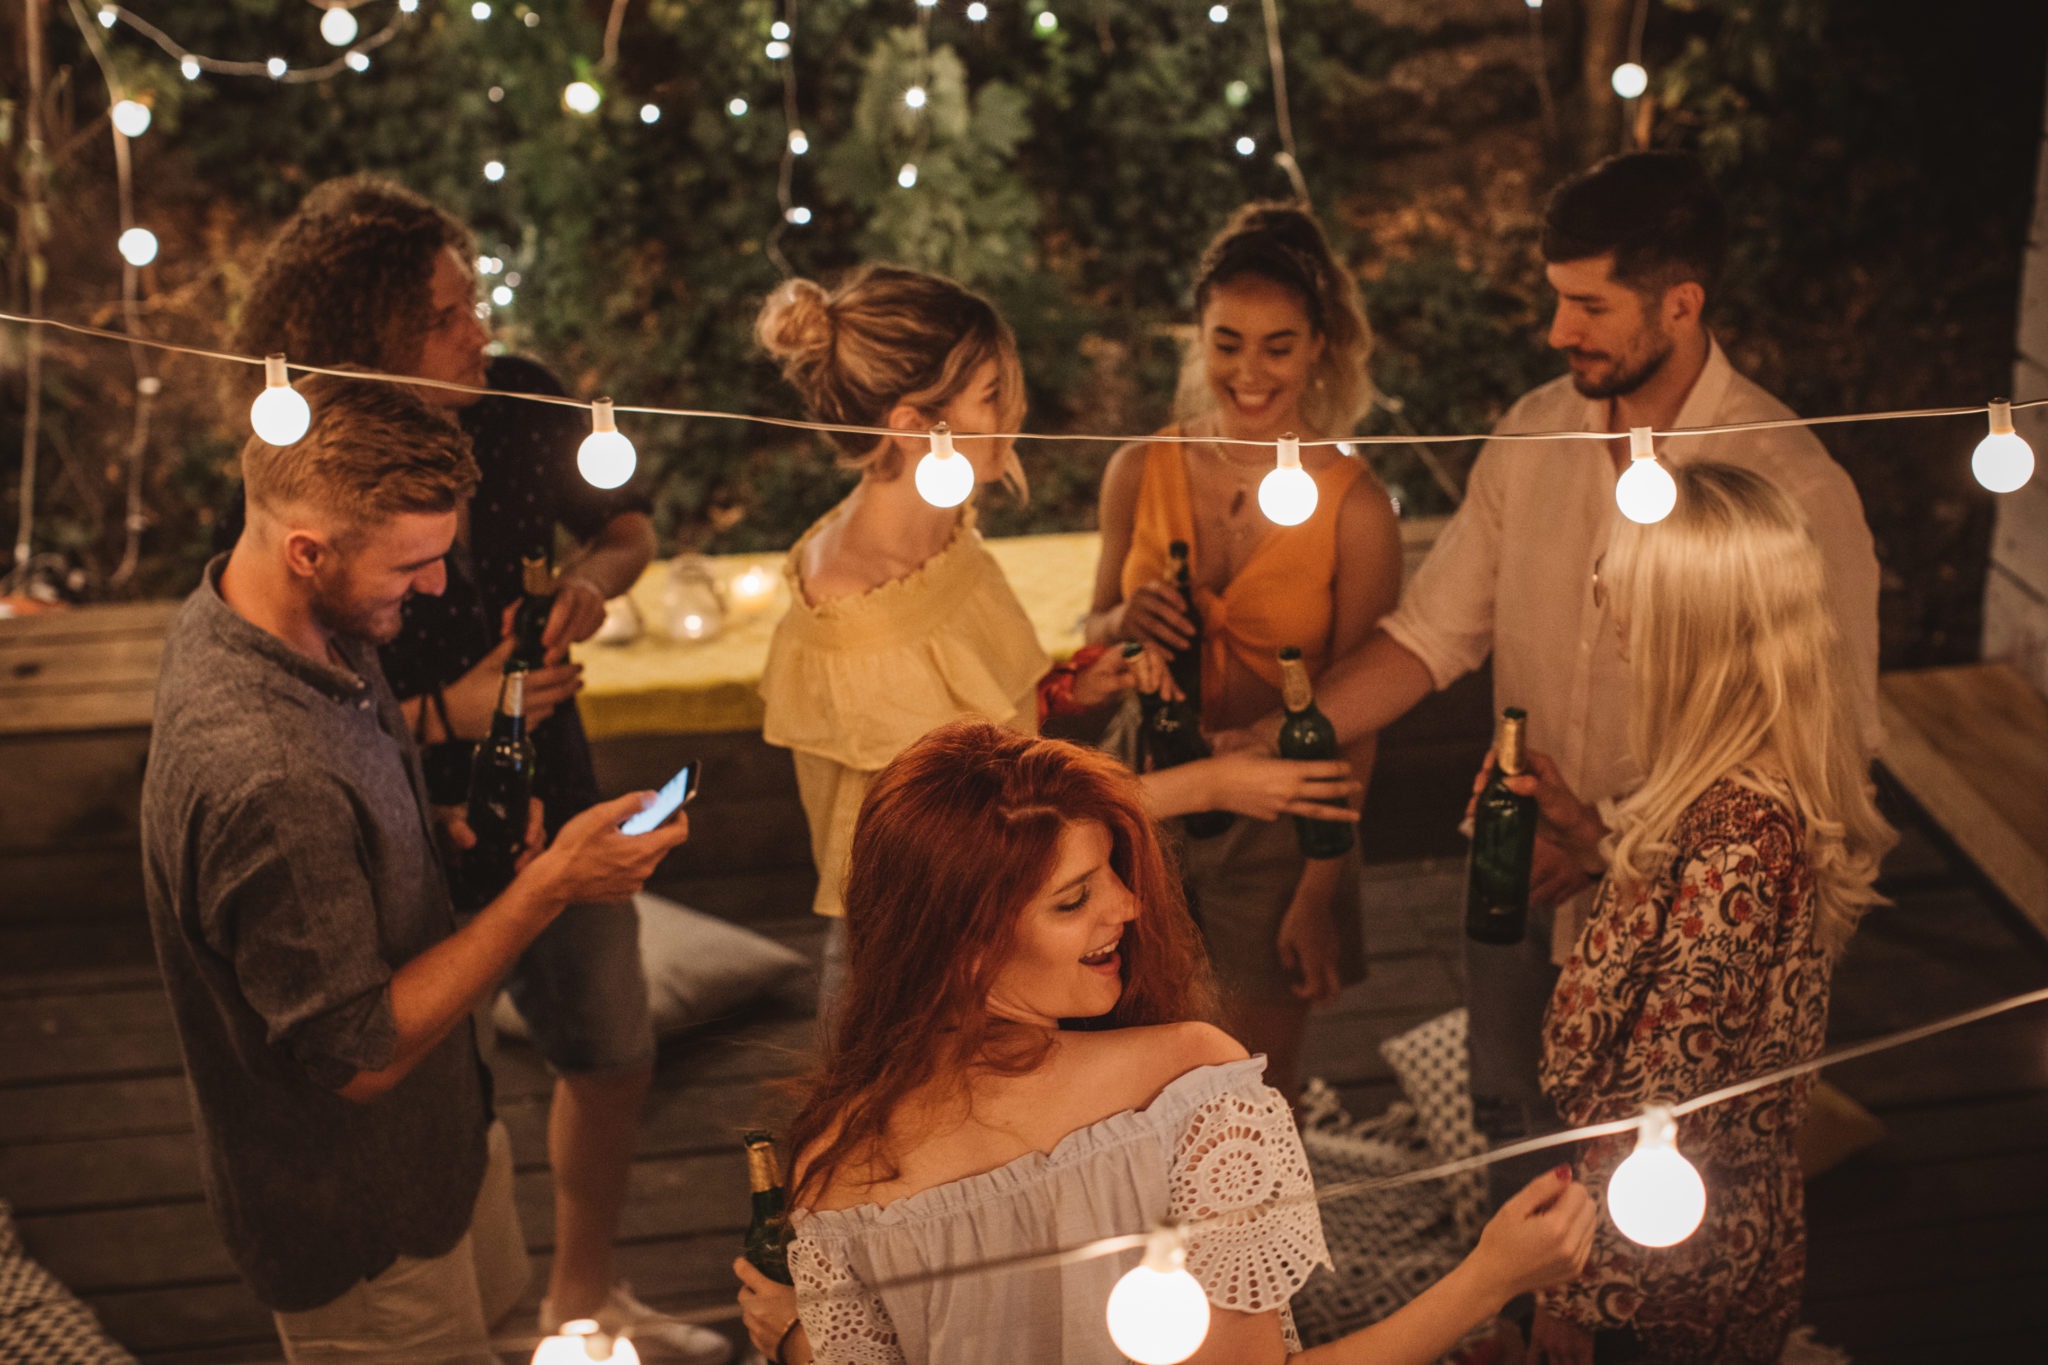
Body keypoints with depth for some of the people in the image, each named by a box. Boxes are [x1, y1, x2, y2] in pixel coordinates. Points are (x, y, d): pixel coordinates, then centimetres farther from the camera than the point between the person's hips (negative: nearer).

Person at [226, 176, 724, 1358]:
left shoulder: (518, 401, -9)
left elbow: (626, 519, 9)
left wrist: (597, 575, -13)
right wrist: (446, 713, -29)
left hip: (555, 809, 6)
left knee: (614, 1058, 21)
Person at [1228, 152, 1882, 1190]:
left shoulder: (1791, 486, -22)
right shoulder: (1535, 432, -5)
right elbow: (1432, 631, -1)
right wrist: (1267, 744, -13)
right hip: (1522, 873, 5)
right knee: (1511, 1119, 25)